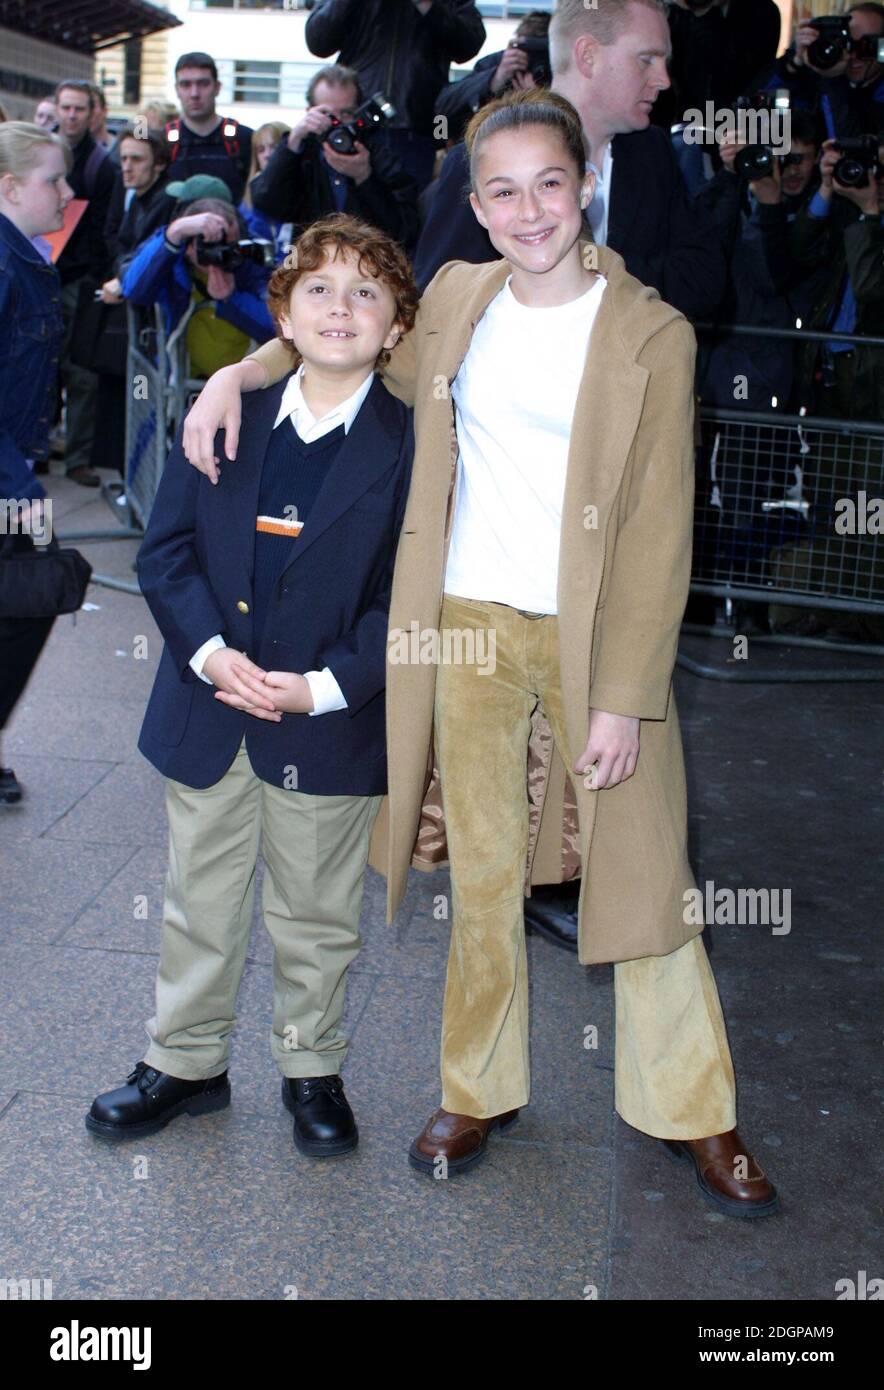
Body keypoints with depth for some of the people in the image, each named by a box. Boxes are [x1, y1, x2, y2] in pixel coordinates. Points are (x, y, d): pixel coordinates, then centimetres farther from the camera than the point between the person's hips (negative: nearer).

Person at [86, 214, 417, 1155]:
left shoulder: (410, 445, -6)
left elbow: (408, 596, -9)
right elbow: (166, 548, 2)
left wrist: (324, 686, -19)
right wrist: (209, 650, -14)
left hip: (331, 726, -2)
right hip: (206, 714, 3)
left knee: (315, 912, 13)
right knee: (198, 902, 16)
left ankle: (311, 1069, 34)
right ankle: (184, 1063, 35)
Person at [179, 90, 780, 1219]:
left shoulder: (651, 334, -8)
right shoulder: (454, 301, 4)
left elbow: (658, 532, -10)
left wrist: (624, 699, -14)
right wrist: (235, 375, 6)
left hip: (601, 636, -3)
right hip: (471, 627, 3)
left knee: (643, 878, 5)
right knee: (481, 878, 12)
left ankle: (691, 1113, 23)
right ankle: (477, 1092, 30)